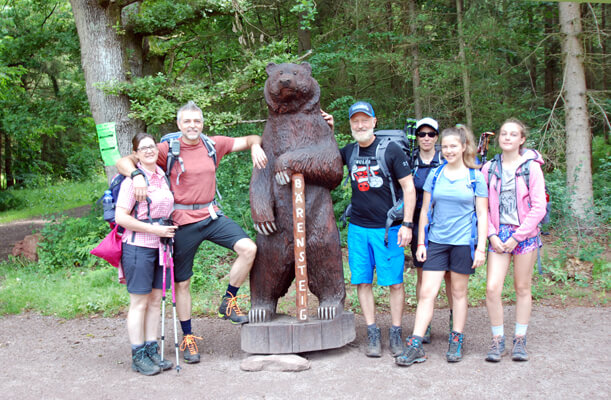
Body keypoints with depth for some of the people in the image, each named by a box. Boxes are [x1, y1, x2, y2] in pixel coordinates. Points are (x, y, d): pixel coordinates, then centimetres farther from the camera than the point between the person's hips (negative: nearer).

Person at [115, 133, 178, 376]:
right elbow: (120, 217, -17)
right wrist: (154, 229, -17)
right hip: (138, 246, -7)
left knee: (155, 300, 11)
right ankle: (138, 357, 11)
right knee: (139, 302, 1)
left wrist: (169, 231, 11)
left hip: (160, 246, 7)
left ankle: (152, 352, 21)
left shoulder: (162, 176, 9)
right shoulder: (133, 180, -12)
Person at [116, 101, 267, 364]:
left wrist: (255, 146, -6)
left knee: (248, 248, -18)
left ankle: (228, 303, 3)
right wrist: (136, 174, -28)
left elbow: (249, 140, 17)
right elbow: (122, 162, -7)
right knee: (182, 282, 6)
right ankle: (188, 338, 25)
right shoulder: (168, 150, -4)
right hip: (183, 222, -3)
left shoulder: (213, 144, 6)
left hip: (211, 216, 3)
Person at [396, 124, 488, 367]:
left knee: (458, 292, 9)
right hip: (436, 241, 2)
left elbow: (482, 214, 1)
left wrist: (481, 247, -4)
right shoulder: (435, 175, 6)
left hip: (463, 242, -1)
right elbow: (425, 210, 9)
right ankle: (415, 345, -1)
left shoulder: (475, 177, 1)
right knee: (427, 292, -3)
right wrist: (421, 242, 5)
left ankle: (457, 341, 22)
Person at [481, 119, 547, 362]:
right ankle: (497, 340, 8)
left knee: (522, 289, 7)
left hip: (525, 234, -2)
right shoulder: (489, 168, 6)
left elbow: (538, 208, -6)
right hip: (498, 235, 2)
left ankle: (520, 340, 21)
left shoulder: (531, 168, -2)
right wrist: (491, 235, -6)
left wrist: (517, 237, -11)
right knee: (492, 288, -8)